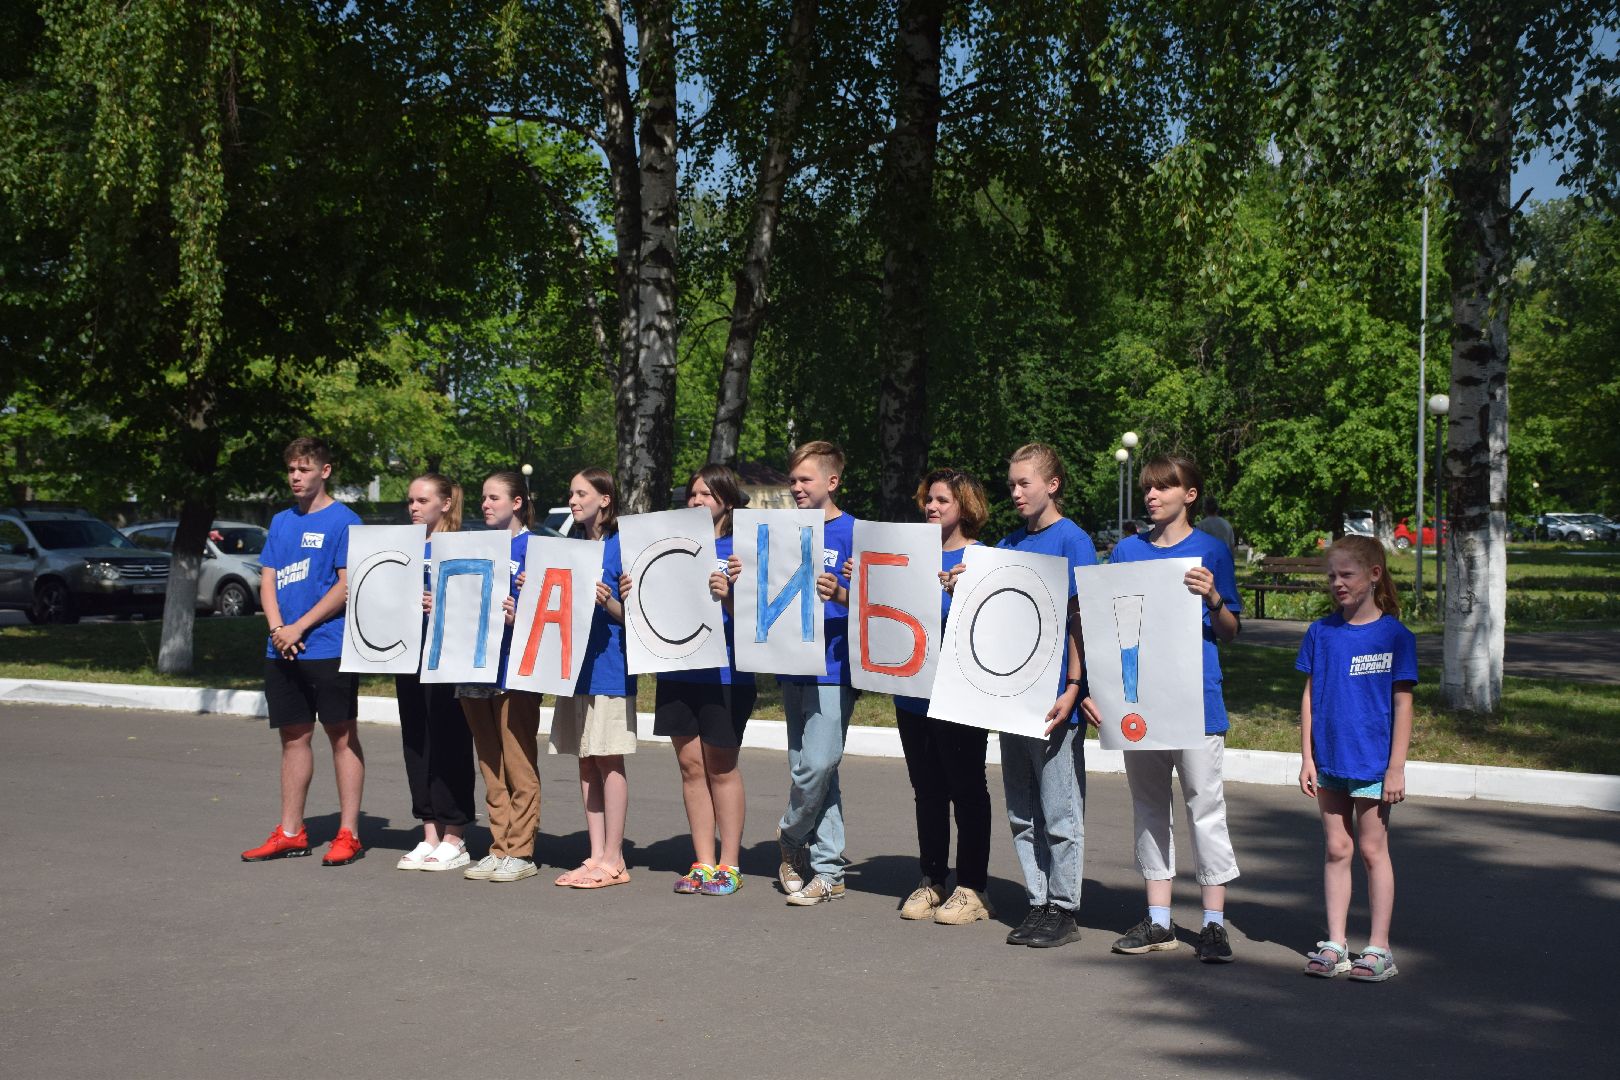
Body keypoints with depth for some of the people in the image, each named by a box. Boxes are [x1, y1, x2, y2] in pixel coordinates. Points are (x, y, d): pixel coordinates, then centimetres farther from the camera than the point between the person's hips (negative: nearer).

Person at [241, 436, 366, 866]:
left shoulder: (343, 521, -5)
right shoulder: (281, 522, 15)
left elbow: (347, 585, -11)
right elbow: (267, 581, 13)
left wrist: (299, 627, -14)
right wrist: (277, 628, -5)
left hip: (329, 649, -6)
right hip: (282, 652, 6)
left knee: (342, 736, 0)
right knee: (294, 737, 11)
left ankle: (349, 834, 3)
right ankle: (290, 833, 18)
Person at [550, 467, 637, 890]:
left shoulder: (621, 547, -7)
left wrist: (608, 602, -26)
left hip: (609, 666, -7)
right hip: (575, 663, 7)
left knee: (608, 761, -4)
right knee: (586, 761, 9)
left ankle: (613, 859, 3)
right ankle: (596, 855, 14)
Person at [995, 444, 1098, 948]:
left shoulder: (1073, 541, -7)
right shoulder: (1008, 545, 13)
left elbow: (1079, 619, -11)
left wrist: (1072, 689, -17)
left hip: (1054, 698, -7)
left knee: (1059, 812, 1)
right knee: (1022, 812, 12)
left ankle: (1063, 908, 10)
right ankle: (1038, 902, 21)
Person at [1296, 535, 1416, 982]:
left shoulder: (1395, 636, -6)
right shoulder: (1321, 633, 3)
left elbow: (1402, 704, -5)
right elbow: (1309, 696, 7)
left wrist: (1396, 768, -8)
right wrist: (1307, 758, 3)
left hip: (1372, 761, -3)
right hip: (1330, 760, 3)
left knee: (1372, 849, 4)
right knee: (1336, 850, 9)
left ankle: (1379, 947, 13)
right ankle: (1334, 944, 15)